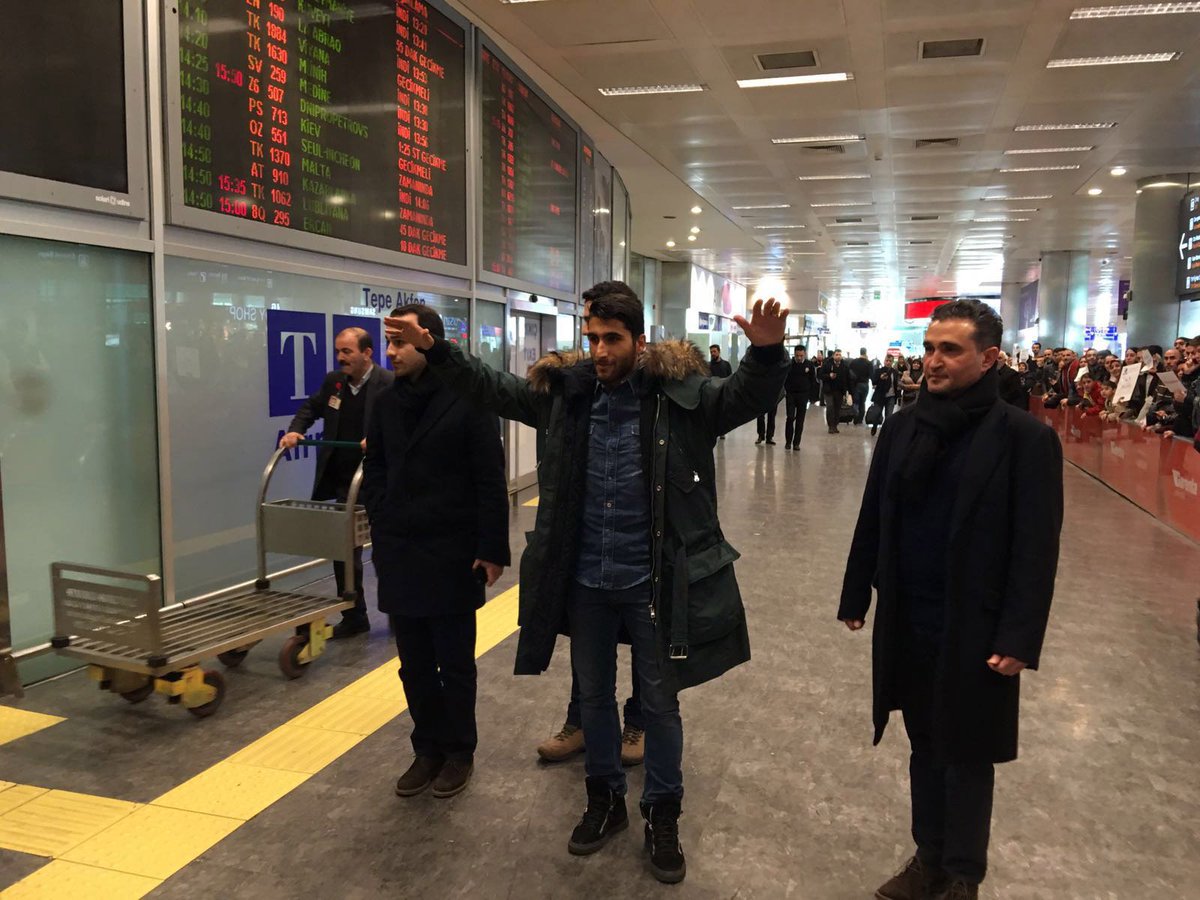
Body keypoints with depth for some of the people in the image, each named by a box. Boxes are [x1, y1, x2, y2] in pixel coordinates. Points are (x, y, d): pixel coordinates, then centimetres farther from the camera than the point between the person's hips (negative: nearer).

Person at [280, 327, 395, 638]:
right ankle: (354, 617, 22)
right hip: (343, 482, 6)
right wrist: (295, 429, 3)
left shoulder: (390, 384, -14)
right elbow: (311, 407, 21)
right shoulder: (333, 381, 6)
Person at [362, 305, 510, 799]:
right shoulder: (387, 402, 6)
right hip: (399, 555, 5)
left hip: (453, 555, -5)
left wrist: (492, 549, -13)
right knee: (414, 665, 14)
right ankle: (428, 749, 30)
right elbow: (374, 470, 15)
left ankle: (459, 752, 26)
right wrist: (383, 525, 4)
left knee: (454, 664, 9)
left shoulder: (467, 399, -11)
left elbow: (491, 481, -11)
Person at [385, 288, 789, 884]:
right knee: (594, 695, 19)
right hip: (584, 581, 3)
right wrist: (434, 351, -6)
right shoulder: (565, 391, -2)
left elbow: (747, 397, -19)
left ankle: (662, 817, 33)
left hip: (654, 583, -3)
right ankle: (604, 800, 42)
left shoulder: (680, 391, -11)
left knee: (659, 702, 13)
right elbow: (491, 387, 5)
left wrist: (766, 352, -39)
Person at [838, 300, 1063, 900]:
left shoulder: (1026, 438, -11)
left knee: (967, 754, 11)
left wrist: (1019, 637, -15)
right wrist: (857, 596, 10)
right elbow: (874, 517, 8)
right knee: (925, 744, 17)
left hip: (976, 629, -4)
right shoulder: (902, 428, 3)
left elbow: (1036, 549, -12)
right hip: (907, 621, 4)